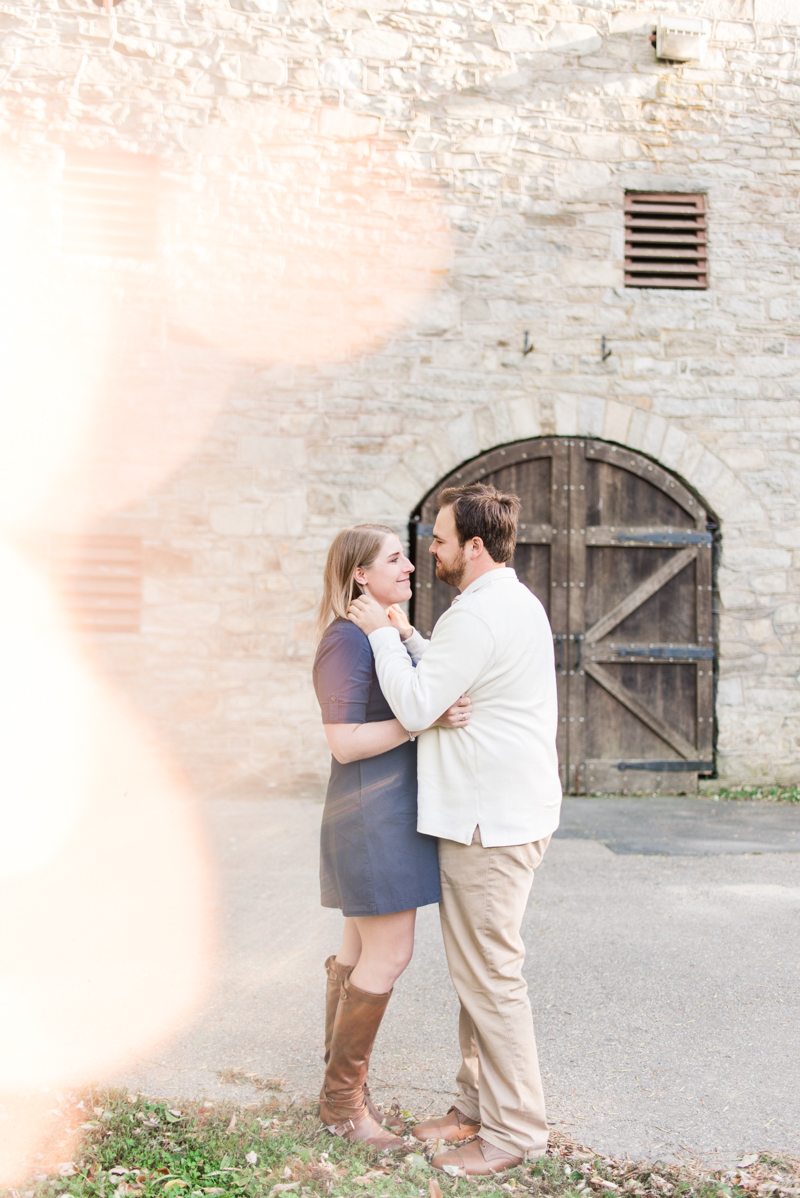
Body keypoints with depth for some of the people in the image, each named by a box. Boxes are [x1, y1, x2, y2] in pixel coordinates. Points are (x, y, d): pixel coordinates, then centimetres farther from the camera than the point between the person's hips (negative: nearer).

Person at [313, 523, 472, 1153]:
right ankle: (342, 1100, 10)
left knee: (363, 950, 14)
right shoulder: (347, 640, -16)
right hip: (375, 812, -10)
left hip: (394, 810, 10)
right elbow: (346, 743, -20)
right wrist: (426, 719, -24)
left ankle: (345, 1090, 25)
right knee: (388, 956, -4)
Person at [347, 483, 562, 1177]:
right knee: (478, 968, 17)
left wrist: (383, 634, -9)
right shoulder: (516, 603, 15)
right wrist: (407, 636, 14)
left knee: (489, 974, -1)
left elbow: (416, 707, -19)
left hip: (491, 821, -11)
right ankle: (479, 1106, 29)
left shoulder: (479, 613, -19)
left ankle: (514, 1130, 11)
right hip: (501, 811, 11)